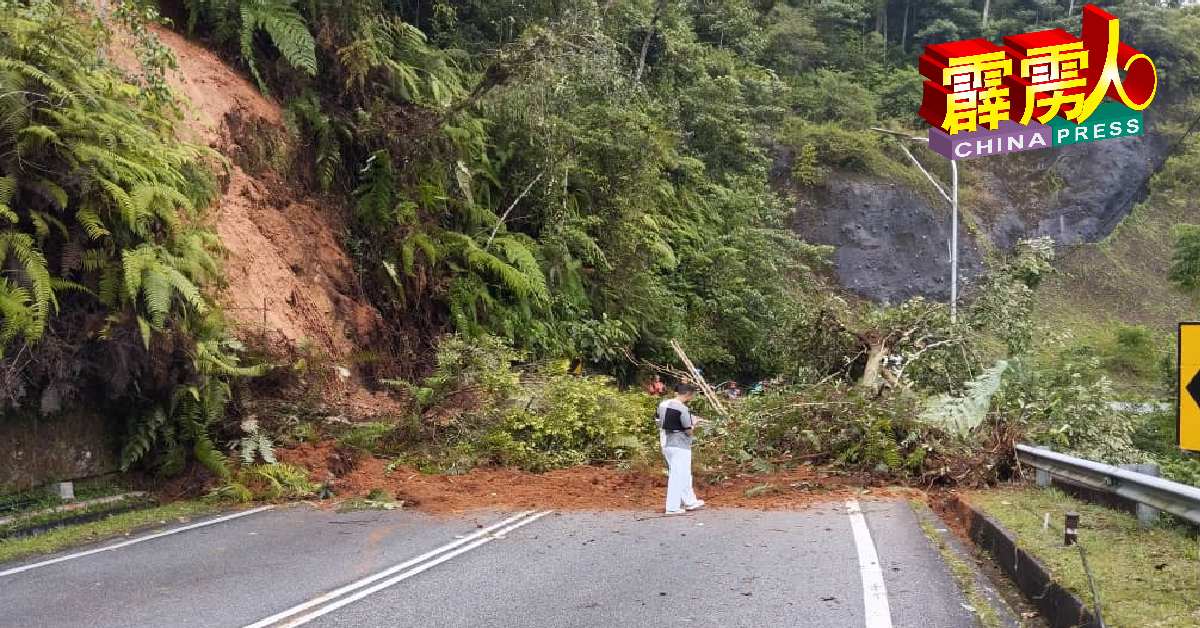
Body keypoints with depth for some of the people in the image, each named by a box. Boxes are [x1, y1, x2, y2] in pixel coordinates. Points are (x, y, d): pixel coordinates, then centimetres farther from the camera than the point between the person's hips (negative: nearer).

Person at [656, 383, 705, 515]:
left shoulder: (663, 404, 3)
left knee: (684, 474, 20)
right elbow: (689, 431, -16)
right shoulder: (682, 409, -19)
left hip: (666, 444, 8)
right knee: (678, 476, 0)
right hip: (680, 446, -8)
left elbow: (658, 420, 13)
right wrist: (694, 422, 4)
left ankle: (690, 501, 30)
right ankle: (673, 507, 3)